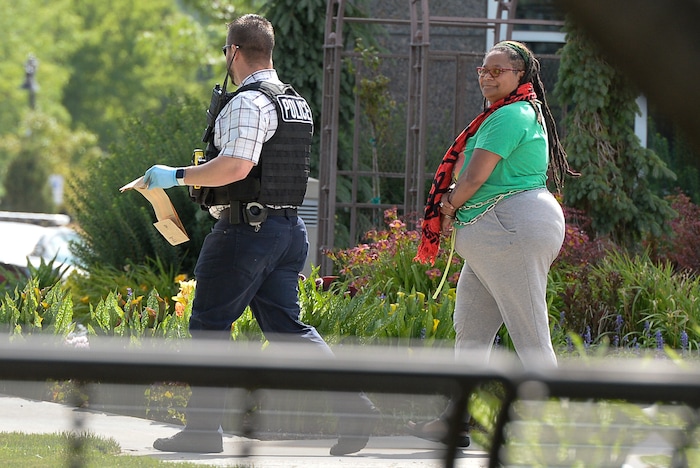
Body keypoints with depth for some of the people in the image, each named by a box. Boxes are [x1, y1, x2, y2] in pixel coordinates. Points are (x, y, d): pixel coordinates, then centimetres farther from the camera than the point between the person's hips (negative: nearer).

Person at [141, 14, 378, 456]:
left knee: (210, 324, 2)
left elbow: (236, 167, -26)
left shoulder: (249, 103, -15)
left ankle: (203, 428, 4)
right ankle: (354, 405, -4)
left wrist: (178, 176, -16)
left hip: (246, 231, -9)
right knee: (285, 325, 9)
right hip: (289, 228, 9)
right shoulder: (297, 103, 15)